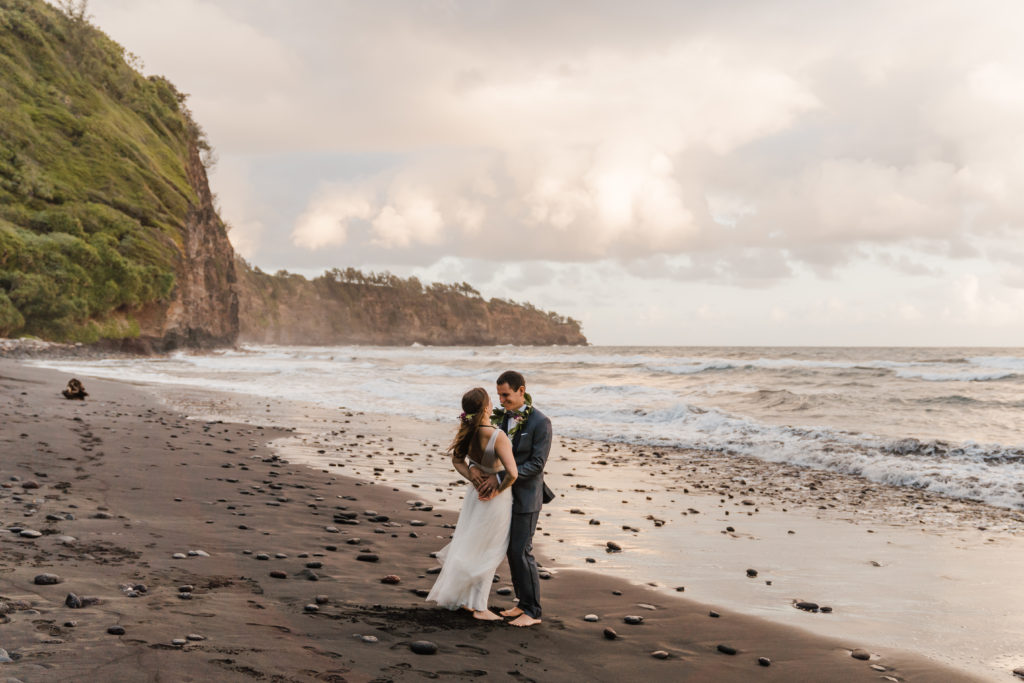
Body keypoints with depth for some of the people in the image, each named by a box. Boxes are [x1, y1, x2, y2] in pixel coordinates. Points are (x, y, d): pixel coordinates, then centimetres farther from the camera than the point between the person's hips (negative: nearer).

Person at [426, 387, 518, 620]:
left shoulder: (466, 431, -10)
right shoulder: (497, 437, -30)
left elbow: (457, 459, 7)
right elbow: (512, 473, -35)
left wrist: (476, 481, 0)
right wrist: (499, 490, -17)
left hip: (477, 493, 6)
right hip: (496, 498, -6)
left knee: (470, 546, 21)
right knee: (488, 552, 8)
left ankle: (464, 598, 33)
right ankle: (479, 607, 17)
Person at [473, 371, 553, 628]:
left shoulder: (540, 422, -16)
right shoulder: (500, 417, 5)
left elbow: (536, 464, -20)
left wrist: (499, 478, -24)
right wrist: (474, 467, -16)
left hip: (526, 496, -7)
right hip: (506, 494, 7)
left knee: (522, 551, -7)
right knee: (512, 550, 12)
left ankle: (532, 611, 2)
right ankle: (524, 603, 23)